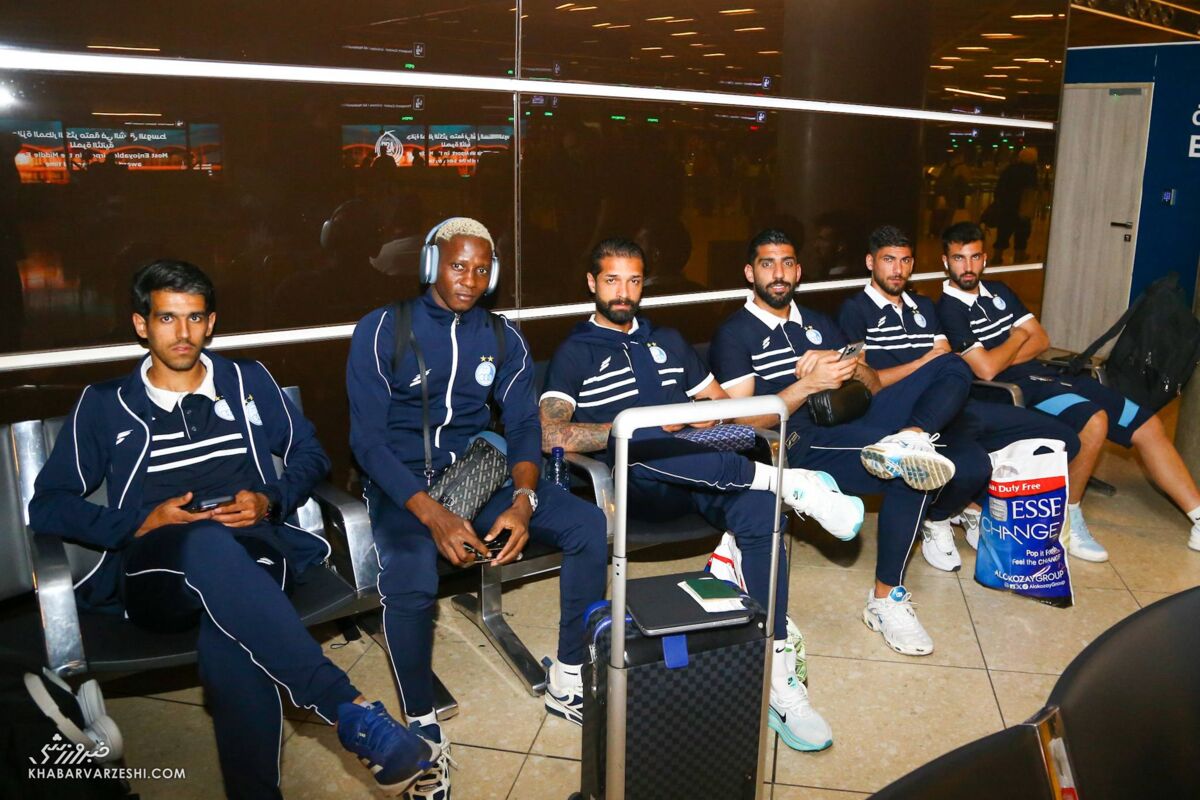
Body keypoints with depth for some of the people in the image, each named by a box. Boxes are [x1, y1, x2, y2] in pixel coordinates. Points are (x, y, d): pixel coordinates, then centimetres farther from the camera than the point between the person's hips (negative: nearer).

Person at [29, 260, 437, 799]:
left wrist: (270, 501, 0)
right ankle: (347, 709, -47)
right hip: (154, 572, -1)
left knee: (229, 640, -38)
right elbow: (46, 505, 12)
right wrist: (139, 525, -5)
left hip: (253, 550, 1)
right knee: (209, 543, -41)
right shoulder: (104, 405, 15)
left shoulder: (249, 381, 20)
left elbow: (309, 454, 21)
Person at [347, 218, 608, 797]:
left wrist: (523, 502, -19)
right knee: (411, 580, -35)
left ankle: (567, 683, 1)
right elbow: (368, 438, -12)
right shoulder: (381, 331, -5)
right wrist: (433, 516, -25)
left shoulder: (503, 339, 8)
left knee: (589, 525, -16)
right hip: (402, 483, -4)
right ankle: (423, 730, -10)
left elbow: (523, 426, 3)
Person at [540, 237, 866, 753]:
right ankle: (789, 482, -28)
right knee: (641, 441, -39)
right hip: (637, 484, -4)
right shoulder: (574, 353, 7)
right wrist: (637, 430, -15)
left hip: (703, 479, 4)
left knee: (758, 508, -29)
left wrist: (716, 421, 4)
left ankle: (779, 680, -28)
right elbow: (550, 436, -10)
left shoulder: (667, 341, 25)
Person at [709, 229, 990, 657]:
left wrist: (856, 368, -4)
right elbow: (745, 421, -6)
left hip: (858, 427, 6)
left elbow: (873, 386, 20)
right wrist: (809, 383, -17)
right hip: (804, 447, -6)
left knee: (952, 369, -8)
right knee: (913, 471, -32)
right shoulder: (734, 335, 5)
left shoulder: (818, 324, 25)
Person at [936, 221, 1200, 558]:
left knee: (1147, 425, 3)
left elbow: (1041, 340, 11)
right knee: (1094, 420, -33)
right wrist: (1017, 337, -1)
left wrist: (1003, 359, -8)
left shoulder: (998, 291, 15)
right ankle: (1067, 522, -16)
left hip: (1046, 374, 8)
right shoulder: (948, 310, -9)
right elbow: (985, 370, -19)